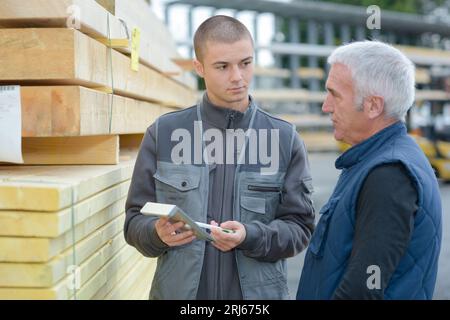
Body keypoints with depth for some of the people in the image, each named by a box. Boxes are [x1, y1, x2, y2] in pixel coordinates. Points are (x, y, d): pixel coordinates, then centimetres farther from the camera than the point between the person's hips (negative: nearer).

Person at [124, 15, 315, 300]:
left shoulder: (285, 139, -2)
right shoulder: (164, 134, -1)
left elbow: (300, 227, -2)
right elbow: (135, 220, 2)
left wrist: (250, 237, -19)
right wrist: (157, 233, -19)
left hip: (259, 292, 0)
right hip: (178, 290, 0)